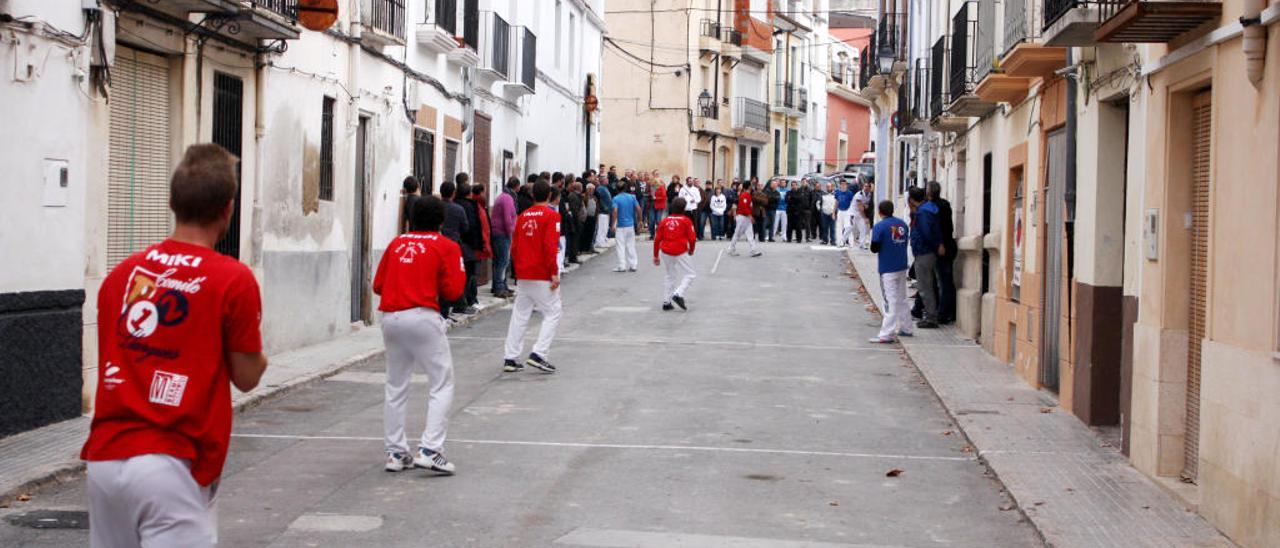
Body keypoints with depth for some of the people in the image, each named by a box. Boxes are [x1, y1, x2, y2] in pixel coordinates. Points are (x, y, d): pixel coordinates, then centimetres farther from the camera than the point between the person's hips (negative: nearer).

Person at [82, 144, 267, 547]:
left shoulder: (121, 274, 8)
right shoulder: (234, 279, -8)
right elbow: (247, 376, 0)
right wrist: (257, 339, 19)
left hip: (104, 458, 6)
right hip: (170, 467, -6)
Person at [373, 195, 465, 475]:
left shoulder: (396, 243, 13)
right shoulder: (446, 247, 1)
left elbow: (377, 285, 13)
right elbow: (453, 291, -4)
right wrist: (460, 271, 14)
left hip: (390, 318, 5)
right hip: (423, 317, -5)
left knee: (395, 388, 14)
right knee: (441, 385, 2)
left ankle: (396, 453, 18)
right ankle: (430, 450, -9)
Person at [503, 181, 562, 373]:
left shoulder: (523, 216, 9)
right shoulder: (551, 215, -9)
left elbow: (514, 246, 12)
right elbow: (550, 247, -17)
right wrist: (554, 273, -14)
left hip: (523, 274, 6)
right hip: (543, 275, -6)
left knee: (520, 315, 12)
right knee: (552, 314, 3)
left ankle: (510, 358, 11)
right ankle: (538, 354, -9)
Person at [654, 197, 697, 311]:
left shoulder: (665, 221, 9)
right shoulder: (686, 220, -2)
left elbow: (657, 239, 8)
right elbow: (692, 238, -7)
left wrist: (655, 256, 16)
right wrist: (691, 250, 12)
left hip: (665, 252, 5)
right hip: (681, 252, -5)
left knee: (669, 275, 21)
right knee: (690, 274, 8)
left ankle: (666, 302, 19)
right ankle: (678, 294, -11)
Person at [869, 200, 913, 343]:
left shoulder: (880, 226, -13)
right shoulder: (902, 224, 7)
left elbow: (874, 248, -14)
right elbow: (905, 242, 14)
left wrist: (871, 245, 6)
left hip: (888, 269, -6)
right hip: (902, 266, 6)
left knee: (891, 301, -9)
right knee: (902, 299, 17)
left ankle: (886, 334, -11)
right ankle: (906, 328, 24)